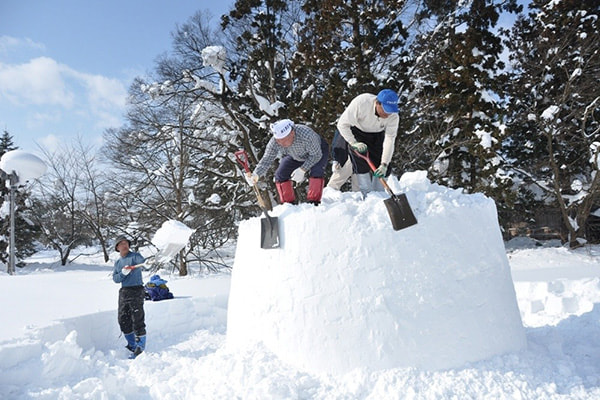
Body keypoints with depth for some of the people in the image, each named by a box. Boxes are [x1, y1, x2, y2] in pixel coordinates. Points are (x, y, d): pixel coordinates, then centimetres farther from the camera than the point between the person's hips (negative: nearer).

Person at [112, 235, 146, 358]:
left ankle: (140, 347, 3)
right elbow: (115, 278, 7)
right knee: (123, 320, 10)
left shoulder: (135, 256, -3)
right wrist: (123, 273, -14)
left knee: (137, 320, -7)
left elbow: (142, 261, -26)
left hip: (136, 291, -7)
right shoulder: (117, 262, 17)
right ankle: (132, 345, 26)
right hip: (123, 292, 7)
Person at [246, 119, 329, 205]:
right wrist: (256, 175, -45)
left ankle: (313, 202, -14)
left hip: (318, 151, -4)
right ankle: (288, 204, 3)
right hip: (295, 156, 4)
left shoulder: (307, 135, -44)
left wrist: (302, 170, -39)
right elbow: (266, 160, -28)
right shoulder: (274, 142, -33)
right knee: (280, 174, -11)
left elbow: (316, 155, -30)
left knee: (316, 171, -30)